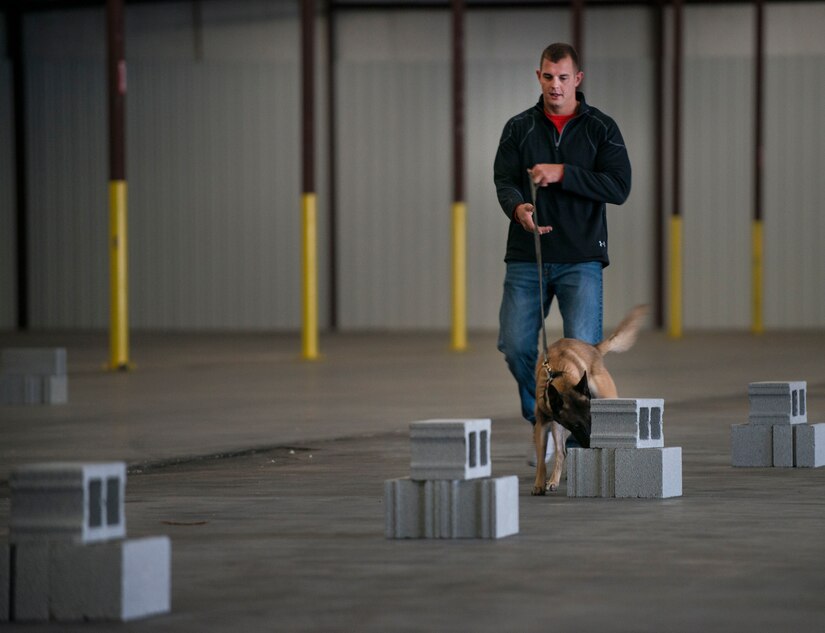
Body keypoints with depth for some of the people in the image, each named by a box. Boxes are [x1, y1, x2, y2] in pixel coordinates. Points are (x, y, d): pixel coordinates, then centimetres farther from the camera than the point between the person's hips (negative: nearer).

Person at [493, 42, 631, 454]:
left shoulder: (601, 128, 3)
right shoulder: (519, 128, 9)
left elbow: (619, 186, -7)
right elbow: (504, 180, 1)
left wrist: (562, 173, -15)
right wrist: (518, 208, -22)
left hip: (580, 258, -2)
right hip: (526, 256, 2)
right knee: (515, 345, -4)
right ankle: (541, 419, 19)